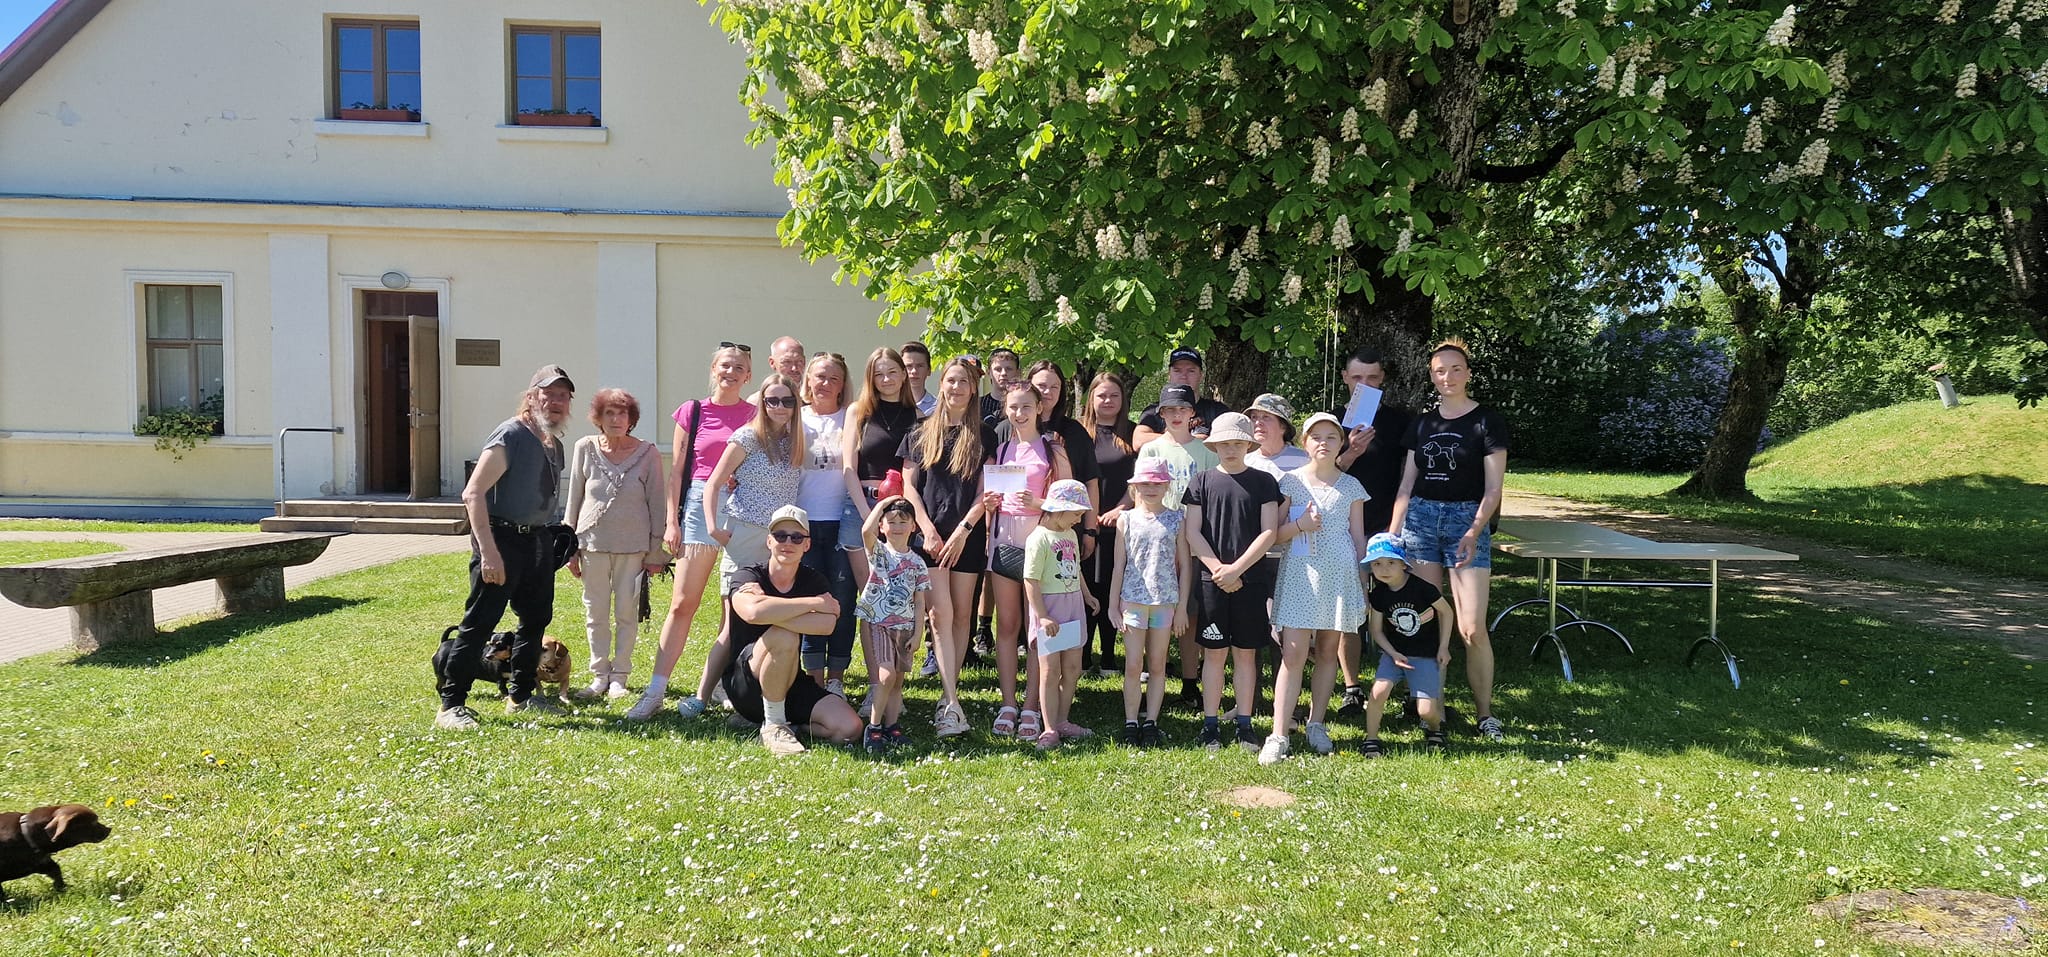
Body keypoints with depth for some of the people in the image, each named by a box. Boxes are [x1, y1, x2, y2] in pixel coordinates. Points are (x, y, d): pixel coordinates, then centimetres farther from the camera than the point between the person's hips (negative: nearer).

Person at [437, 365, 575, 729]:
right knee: (479, 623, -7)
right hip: (503, 538, -9)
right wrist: (488, 551, -25)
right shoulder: (511, 436, -14)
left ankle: (521, 695, 29)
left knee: (536, 618, 15)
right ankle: (451, 704, 1)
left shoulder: (554, 444, 12)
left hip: (538, 539, 9)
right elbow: (473, 493, -20)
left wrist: (557, 540, 16)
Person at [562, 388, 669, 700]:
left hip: (633, 544, -1)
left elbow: (656, 503, 1)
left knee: (627, 612, 4)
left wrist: (656, 552, 0)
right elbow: (574, 500, 7)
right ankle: (600, 674, 19)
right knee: (595, 612, 7)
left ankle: (619, 676, 16)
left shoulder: (647, 453, -3)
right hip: (593, 541, 1)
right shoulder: (585, 448, 1)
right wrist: (571, 548, 6)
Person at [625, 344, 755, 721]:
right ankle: (655, 692, 0)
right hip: (700, 504, 0)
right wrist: (672, 522, 2)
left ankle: (704, 693, 10)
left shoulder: (756, 415, 6)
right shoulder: (692, 412, 6)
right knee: (681, 604, -3)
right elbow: (677, 470, 7)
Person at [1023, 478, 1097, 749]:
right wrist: (1041, 616, -21)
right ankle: (1049, 730, 3)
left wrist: (1086, 595, 20)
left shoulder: (1071, 535, 11)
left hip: (1073, 607, 8)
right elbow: (1031, 581, -18)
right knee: (1050, 671, -3)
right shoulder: (1039, 539, -15)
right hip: (1049, 608, -8)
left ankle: (1062, 722, 23)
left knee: (1072, 669, 11)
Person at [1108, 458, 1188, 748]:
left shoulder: (1175, 520, 2)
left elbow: (1184, 566, 4)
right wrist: (1113, 604, 1)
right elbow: (1119, 566, 4)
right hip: (1133, 600, 0)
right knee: (1133, 666, 1)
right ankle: (1131, 723, 10)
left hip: (1165, 601, 1)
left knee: (1157, 665, 8)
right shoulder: (1126, 520, 2)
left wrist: (1182, 607, 2)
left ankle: (1150, 722, 16)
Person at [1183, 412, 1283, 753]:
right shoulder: (1203, 481, 4)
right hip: (1211, 580, 0)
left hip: (1251, 579, 0)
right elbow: (1193, 532, 0)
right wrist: (1218, 569, -11)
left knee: (1245, 653, 6)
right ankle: (1210, 726, 12)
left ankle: (1244, 726, 14)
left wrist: (1236, 568, -12)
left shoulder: (1263, 481, 3)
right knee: (1214, 653, 4)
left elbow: (1269, 532, -4)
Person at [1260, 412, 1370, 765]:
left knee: (1328, 651, 8)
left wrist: (1364, 581, 8)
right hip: (1300, 573, -2)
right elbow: (1275, 534, 3)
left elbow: (1359, 538, 11)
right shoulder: (1291, 482, 2)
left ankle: (1316, 724, 22)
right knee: (1293, 653, -9)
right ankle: (1278, 736, -10)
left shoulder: (1351, 486, 8)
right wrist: (1300, 525, -16)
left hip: (1340, 575, 2)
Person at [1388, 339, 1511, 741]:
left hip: (1466, 520, -4)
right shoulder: (1421, 423, 13)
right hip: (1420, 518, 4)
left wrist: (1475, 530, -17)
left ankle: (1485, 713, 4)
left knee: (1472, 628, -8)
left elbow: (1493, 488, -4)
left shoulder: (1488, 421, 1)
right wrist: (1392, 533, 6)